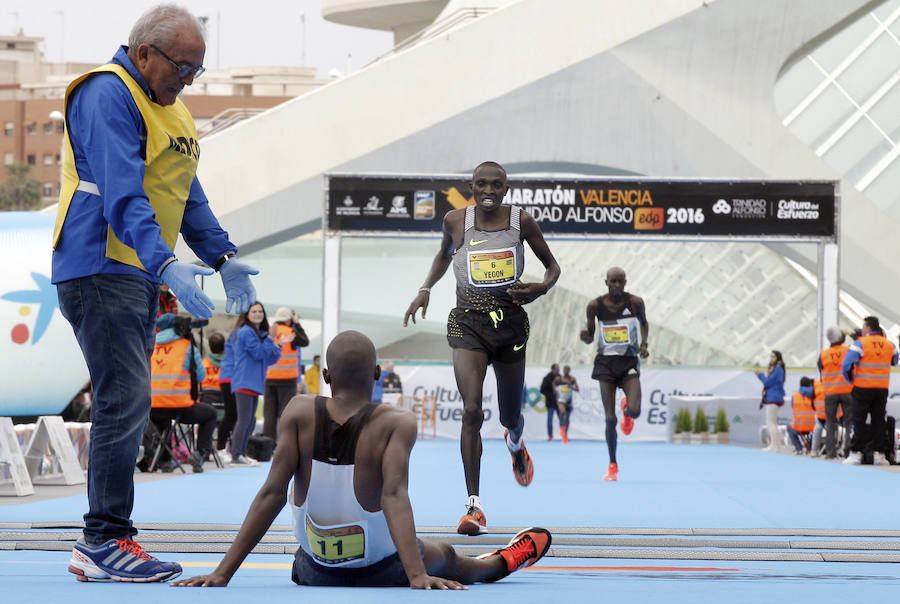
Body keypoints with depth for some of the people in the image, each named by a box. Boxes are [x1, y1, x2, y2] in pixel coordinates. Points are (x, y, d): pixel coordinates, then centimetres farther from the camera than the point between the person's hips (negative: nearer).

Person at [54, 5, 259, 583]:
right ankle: (105, 541, -10)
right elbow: (121, 194, -25)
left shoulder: (170, 107, 19)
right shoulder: (108, 95, -13)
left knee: (126, 405, 8)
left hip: (141, 275, 10)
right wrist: (165, 263, -35)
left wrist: (222, 256, 14)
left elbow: (188, 194, 24)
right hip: (100, 268, -10)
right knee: (125, 399, -14)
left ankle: (106, 541, 12)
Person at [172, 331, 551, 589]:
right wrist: (418, 577, -37)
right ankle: (500, 563, 63)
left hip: (315, 572, 1)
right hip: (381, 573, -1)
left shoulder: (299, 413, -13)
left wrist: (223, 573, -19)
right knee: (446, 558, 33)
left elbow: (272, 493, -18)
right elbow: (394, 496, -30)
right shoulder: (396, 424, -18)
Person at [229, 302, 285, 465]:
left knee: (250, 421, 11)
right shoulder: (246, 332, -9)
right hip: (244, 382, -10)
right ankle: (236, 455, -13)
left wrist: (279, 344, 6)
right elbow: (259, 354, -16)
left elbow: (269, 360, 16)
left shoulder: (260, 333, 19)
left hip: (254, 383, 10)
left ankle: (241, 453, 16)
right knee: (244, 419, -13)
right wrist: (270, 339, -10)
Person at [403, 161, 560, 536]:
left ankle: (515, 442, 57)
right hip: (468, 324, -1)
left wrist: (541, 289, -13)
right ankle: (474, 506, -17)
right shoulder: (456, 220, 0)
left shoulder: (521, 221, -2)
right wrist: (426, 288, 7)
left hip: (511, 324, 1)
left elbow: (552, 265, 8)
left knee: (510, 416, 15)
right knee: (472, 411, -19)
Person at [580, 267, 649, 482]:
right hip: (605, 363, 0)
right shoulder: (595, 305, -4)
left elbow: (644, 322, 16)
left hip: (629, 361, 0)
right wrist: (585, 336, -18)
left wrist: (644, 344, 0)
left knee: (635, 411, -19)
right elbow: (589, 337, 5)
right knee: (610, 419, -5)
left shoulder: (635, 302, -5)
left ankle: (626, 410, 22)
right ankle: (613, 465, 10)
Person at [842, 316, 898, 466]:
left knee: (859, 421, 0)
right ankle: (879, 452, 7)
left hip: (862, 388, -4)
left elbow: (846, 364, -13)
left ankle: (856, 453, -2)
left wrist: (850, 379, 3)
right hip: (882, 389, 4)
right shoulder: (889, 345, 5)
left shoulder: (860, 344, -10)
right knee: (879, 421, 8)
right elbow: (894, 361, 23)